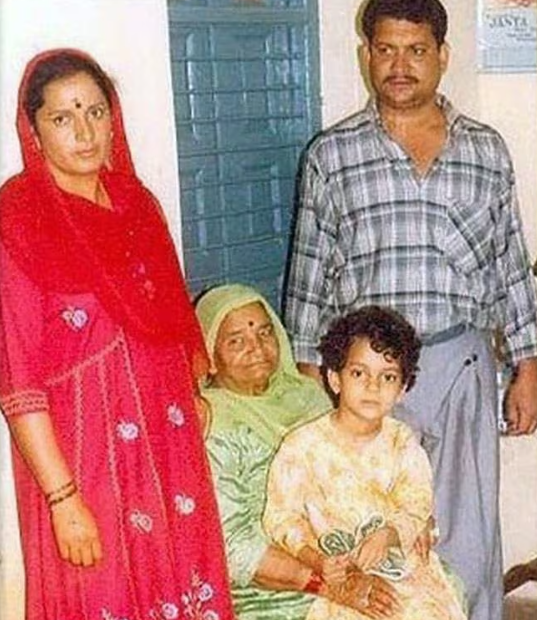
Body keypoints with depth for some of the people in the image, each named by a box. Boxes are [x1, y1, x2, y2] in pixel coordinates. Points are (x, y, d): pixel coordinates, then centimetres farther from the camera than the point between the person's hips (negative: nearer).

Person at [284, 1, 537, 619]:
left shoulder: (486, 150, 6)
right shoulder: (331, 154, 1)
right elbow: (310, 272, 2)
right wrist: (309, 376, 1)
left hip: (461, 363, 1)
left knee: (468, 528, 8)